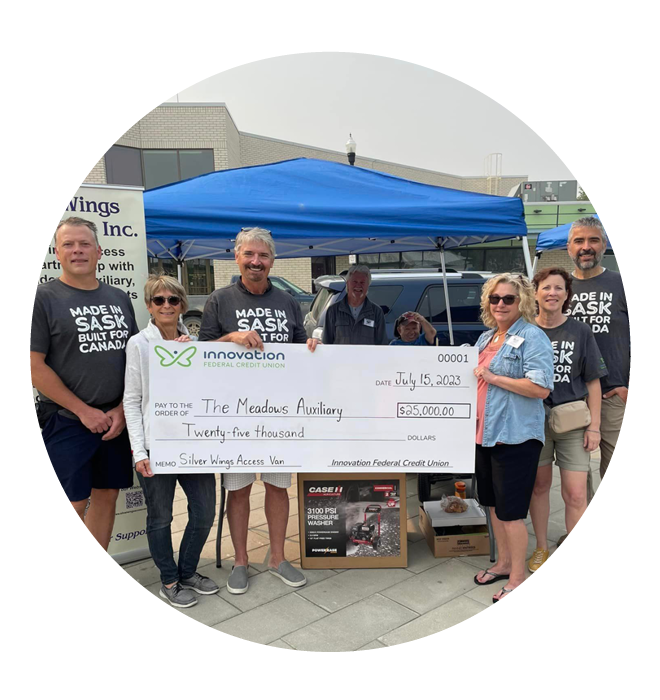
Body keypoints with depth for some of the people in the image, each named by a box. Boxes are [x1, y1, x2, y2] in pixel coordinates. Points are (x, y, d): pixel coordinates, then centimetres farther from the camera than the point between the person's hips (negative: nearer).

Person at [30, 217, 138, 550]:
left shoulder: (119, 298, 10)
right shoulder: (43, 298, -5)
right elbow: (34, 366, -10)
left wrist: (121, 410, -1)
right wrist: (84, 411, -12)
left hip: (115, 420, 5)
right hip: (66, 422, -5)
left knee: (106, 497, 12)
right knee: (72, 507, -1)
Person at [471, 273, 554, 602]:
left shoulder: (532, 337, -10)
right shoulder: (485, 338, 14)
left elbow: (541, 388, -20)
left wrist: (493, 378, -19)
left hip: (515, 436, -8)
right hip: (486, 433, 8)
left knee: (511, 510, 0)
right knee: (493, 502, 18)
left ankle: (518, 578, 17)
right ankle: (504, 562, 36)